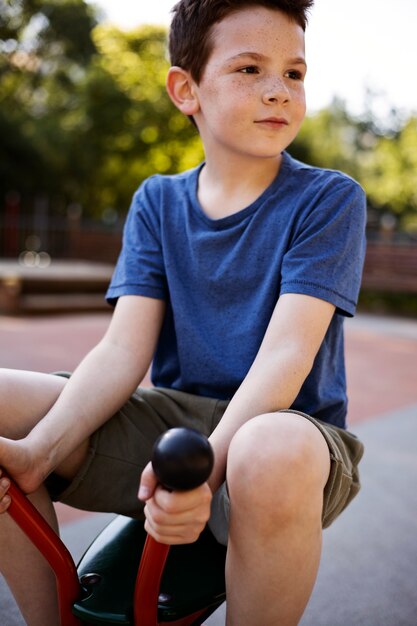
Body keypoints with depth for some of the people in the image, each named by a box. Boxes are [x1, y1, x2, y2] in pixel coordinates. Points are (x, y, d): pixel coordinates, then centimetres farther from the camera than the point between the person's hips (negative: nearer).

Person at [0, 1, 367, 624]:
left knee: (271, 454, -40)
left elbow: (286, 352, -17)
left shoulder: (330, 199, -5)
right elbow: (123, 349, -4)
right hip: (169, 418, 4)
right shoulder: (157, 203, 7)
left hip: (284, 425, -3)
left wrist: (205, 462, -34)